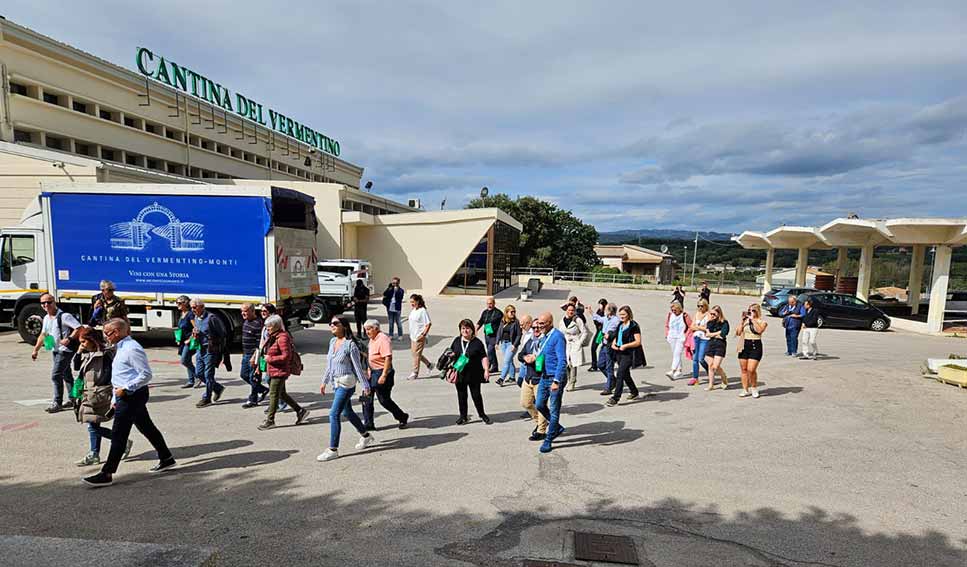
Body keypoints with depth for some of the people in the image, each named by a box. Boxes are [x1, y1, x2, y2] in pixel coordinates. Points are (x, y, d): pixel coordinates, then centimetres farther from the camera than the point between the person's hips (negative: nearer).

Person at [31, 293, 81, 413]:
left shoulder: (64, 316, -16)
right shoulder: (46, 318, 10)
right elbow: (43, 335, 21)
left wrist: (69, 339, -32)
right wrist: (36, 350, 18)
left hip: (65, 350, -9)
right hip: (55, 350, 9)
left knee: (55, 375, -11)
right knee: (66, 375, 16)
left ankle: (57, 403, -3)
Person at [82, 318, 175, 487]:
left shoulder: (132, 349, -17)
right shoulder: (121, 348, 15)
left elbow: (146, 375, -21)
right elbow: (119, 377, 21)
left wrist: (125, 389, -19)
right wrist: (115, 399, 20)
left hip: (131, 396, -10)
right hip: (127, 396, 10)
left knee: (118, 435, -4)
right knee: (147, 428, 15)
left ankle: (107, 474, 5)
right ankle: (166, 459, 25)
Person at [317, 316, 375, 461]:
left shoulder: (350, 344, -16)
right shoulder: (332, 341, 6)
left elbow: (358, 367, -13)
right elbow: (329, 365, 17)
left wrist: (365, 386, -12)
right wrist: (324, 382, 20)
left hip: (346, 384, -8)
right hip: (336, 383, 8)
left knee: (334, 414, -8)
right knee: (347, 412, 19)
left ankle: (333, 450, 3)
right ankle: (366, 436, 36)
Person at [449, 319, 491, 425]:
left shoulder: (477, 343, -5)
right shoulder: (457, 341, 6)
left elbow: (484, 357, -6)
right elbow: (451, 353, 17)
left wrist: (486, 370, -13)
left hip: (474, 374, -3)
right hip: (459, 374, 3)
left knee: (476, 394, 3)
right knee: (461, 395, 9)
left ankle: (482, 414, 24)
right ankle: (463, 416, 23)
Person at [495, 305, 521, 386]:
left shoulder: (516, 322, -9)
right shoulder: (502, 321, 6)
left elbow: (519, 335, -9)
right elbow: (499, 332, 13)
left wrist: (514, 345, -15)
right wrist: (497, 342, 8)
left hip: (511, 344, -6)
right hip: (503, 343, 6)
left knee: (506, 361, -11)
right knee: (509, 361, 16)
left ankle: (501, 379, -12)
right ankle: (512, 377, 27)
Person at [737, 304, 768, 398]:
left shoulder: (762, 322, 0)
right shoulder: (745, 321, 10)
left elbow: (759, 330, -20)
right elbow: (738, 333, 3)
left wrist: (753, 319, -15)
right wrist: (742, 321, -2)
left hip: (755, 346, -4)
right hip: (744, 345, 4)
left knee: (751, 370, -12)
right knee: (744, 369, 7)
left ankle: (754, 388, 13)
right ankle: (745, 390, 17)